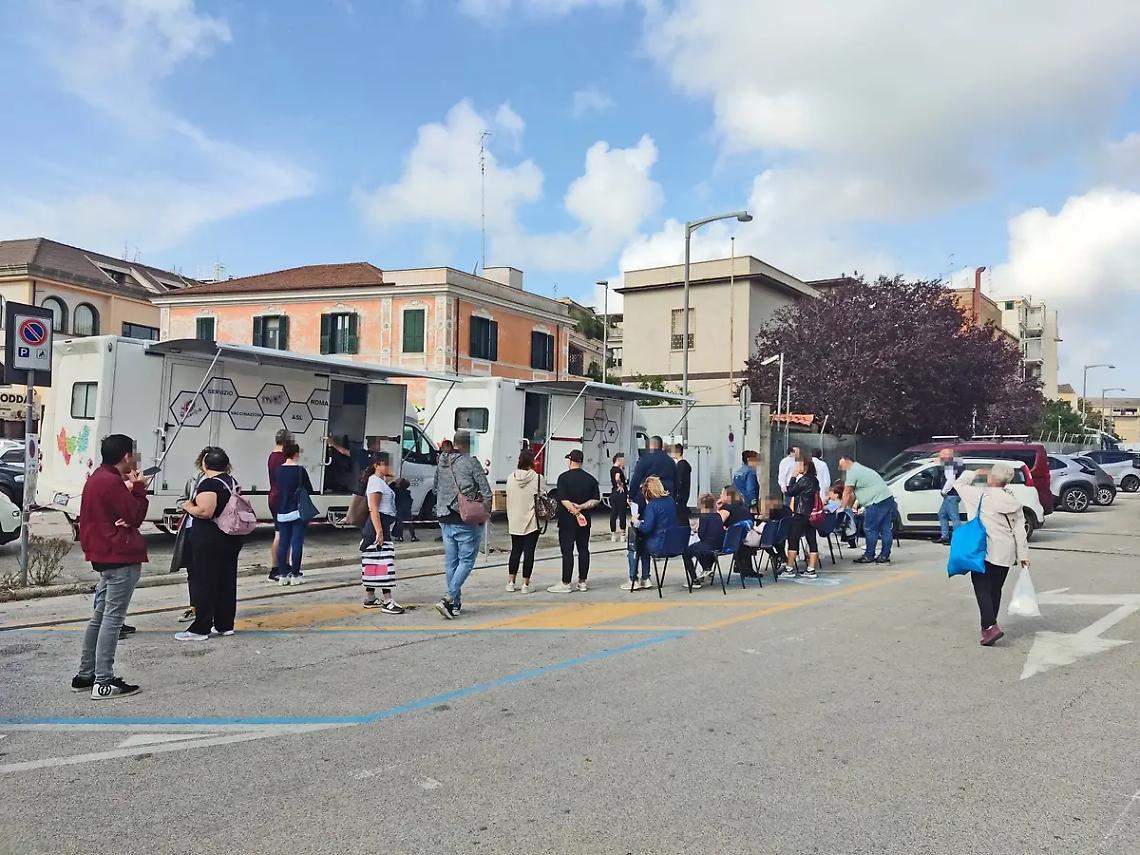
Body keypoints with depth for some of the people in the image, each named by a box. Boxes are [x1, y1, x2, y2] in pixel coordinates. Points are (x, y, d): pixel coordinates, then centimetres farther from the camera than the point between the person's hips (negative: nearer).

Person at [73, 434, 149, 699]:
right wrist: (139, 488, -4)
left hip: (104, 555, 11)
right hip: (122, 557, -11)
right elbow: (135, 516, -14)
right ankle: (103, 682, -5)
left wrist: (130, 488, 1)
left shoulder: (97, 478, 15)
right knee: (113, 618, -7)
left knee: (100, 615, 16)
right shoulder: (112, 483, -17)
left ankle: (85, 675, 23)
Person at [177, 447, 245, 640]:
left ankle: (200, 629, 3)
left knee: (203, 583, -1)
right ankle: (225, 625, 21)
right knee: (226, 582, 13)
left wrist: (188, 507, -9)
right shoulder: (232, 481, 10)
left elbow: (205, 511, -27)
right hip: (230, 539, 8)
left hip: (208, 541, -8)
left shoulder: (209, 483, -16)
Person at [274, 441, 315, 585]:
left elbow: (278, 488, 11)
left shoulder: (279, 470, 3)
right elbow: (309, 490, -5)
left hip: (282, 512, 5)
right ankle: (295, 575, 3)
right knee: (297, 542, 0)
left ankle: (283, 575, 10)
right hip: (298, 511, -5)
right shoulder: (300, 470, -12)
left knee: (283, 542, 8)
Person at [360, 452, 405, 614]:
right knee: (383, 561, -12)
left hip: (384, 526, 11)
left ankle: (369, 598, 18)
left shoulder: (382, 481, 20)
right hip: (378, 525, -11)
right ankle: (387, 601, -13)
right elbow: (373, 508, -19)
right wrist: (379, 531, -24)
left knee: (373, 563, 12)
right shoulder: (376, 481, -12)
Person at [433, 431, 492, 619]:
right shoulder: (471, 463, -11)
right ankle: (448, 599, -13)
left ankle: (455, 604, 18)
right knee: (466, 560, 0)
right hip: (466, 520, -6)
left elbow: (435, 489, 21)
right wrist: (486, 513, 4)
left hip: (445, 520, 6)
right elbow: (486, 492, -11)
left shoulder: (441, 463, 8)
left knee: (450, 562, 12)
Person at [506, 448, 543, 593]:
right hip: (531, 521, -4)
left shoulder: (511, 478, 0)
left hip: (514, 521, 4)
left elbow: (508, 500, 7)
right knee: (529, 552, 2)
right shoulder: (537, 478, -12)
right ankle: (525, 584, 4)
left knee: (515, 551, 14)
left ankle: (511, 582, 16)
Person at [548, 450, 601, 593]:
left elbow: (563, 500, -18)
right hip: (585, 521, 5)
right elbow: (596, 500, 2)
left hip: (567, 520, -5)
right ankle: (582, 582, 15)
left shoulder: (564, 477, -9)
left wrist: (576, 512, -16)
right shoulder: (590, 479, 7)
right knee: (583, 549, 10)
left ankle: (565, 584, -2)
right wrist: (581, 507, -6)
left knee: (567, 551, -4)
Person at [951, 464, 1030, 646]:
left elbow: (959, 483, 3)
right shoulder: (1014, 501, 6)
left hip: (986, 550, -6)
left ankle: (990, 626, -18)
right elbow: (1020, 530, 4)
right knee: (995, 588, 15)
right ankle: (989, 624, 22)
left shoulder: (982, 496, -9)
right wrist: (1023, 554, 6)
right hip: (1006, 553, 6)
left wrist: (973, 473, 19)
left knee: (981, 587, -3)